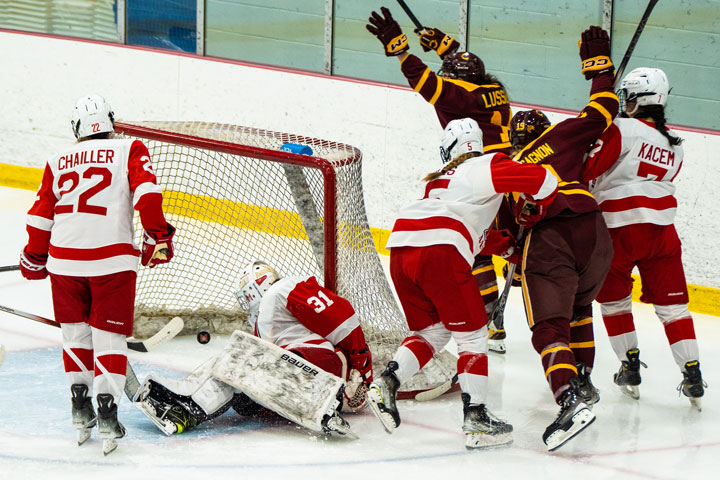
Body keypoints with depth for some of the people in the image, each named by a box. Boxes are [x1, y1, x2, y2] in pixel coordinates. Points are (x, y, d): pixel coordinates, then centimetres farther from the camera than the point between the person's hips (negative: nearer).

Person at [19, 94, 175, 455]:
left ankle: (80, 411, 21)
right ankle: (106, 408, -11)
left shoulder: (58, 161, 14)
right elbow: (146, 191, -9)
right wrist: (158, 237, -6)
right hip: (113, 259, -2)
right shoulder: (129, 151, 6)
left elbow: (41, 215, 14)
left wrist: (35, 259, 26)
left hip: (64, 259, 3)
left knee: (75, 330, 18)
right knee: (110, 335, 3)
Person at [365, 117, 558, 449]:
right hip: (440, 252, -6)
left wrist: (509, 245, 38)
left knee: (431, 331, 21)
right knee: (471, 333, 5)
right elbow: (541, 180, 0)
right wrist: (544, 211, 18)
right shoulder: (487, 166, 14)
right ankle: (476, 419, 0)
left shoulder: (440, 180, 35)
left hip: (400, 248, 6)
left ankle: (386, 382, 2)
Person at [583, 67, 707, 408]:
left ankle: (630, 368, 16)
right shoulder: (674, 146, 11)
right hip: (661, 228, 5)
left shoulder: (622, 129, -10)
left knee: (613, 297, 16)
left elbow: (587, 168, -15)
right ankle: (692, 376, 1)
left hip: (619, 229, -5)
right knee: (671, 302, 6)